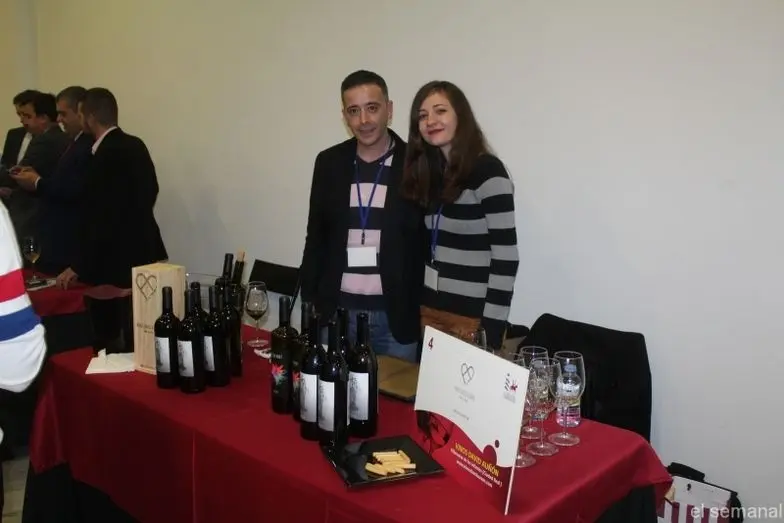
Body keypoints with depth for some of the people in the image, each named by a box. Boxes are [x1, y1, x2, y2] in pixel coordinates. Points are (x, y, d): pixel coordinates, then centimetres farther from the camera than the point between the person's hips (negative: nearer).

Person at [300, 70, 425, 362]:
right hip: (337, 311, 3)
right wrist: (309, 301, 6)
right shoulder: (329, 163, 4)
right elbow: (316, 236, 10)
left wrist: (428, 313, -5)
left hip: (396, 315, -2)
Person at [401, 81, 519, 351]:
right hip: (430, 309, 6)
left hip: (472, 316, -6)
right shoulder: (428, 172, 8)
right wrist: (420, 309, 7)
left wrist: (491, 328, -18)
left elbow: (505, 255, -16)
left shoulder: (487, 170, -13)